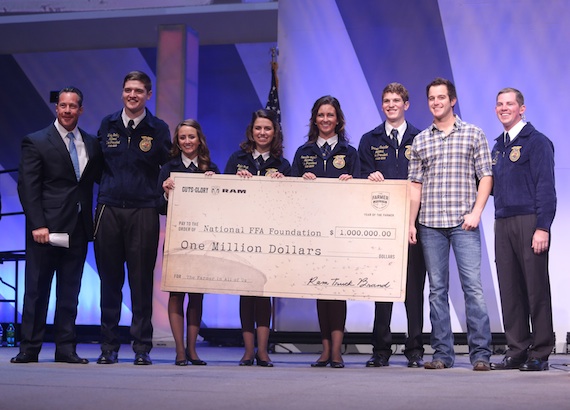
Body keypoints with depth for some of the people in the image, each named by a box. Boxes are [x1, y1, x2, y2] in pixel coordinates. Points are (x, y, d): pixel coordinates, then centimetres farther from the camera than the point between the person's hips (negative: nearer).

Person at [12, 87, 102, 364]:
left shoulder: (92, 144, 12)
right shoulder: (36, 142, 0)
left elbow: (101, 178, 12)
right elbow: (28, 187, -6)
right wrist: (37, 225, -14)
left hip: (78, 229, 4)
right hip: (46, 228, -4)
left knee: (70, 290, 7)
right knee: (37, 289, 2)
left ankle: (66, 348, 13)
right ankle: (29, 348, 8)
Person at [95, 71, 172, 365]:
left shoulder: (158, 129, 4)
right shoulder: (107, 125, 11)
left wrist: (160, 190, -5)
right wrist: (109, 185, 9)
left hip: (143, 211, -2)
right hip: (109, 209, 2)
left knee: (141, 281, -1)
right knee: (109, 280, 5)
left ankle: (142, 348, 6)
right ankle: (108, 346, 13)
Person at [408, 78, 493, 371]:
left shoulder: (473, 134, 7)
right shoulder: (420, 141, 14)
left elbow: (485, 177, 3)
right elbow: (415, 185, 13)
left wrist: (476, 212, -9)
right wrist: (410, 222, 5)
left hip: (463, 223, -3)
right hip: (430, 225, 3)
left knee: (473, 286, -8)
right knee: (437, 289, 5)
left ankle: (480, 354, -4)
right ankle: (442, 354, 9)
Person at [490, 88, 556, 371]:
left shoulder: (537, 142, -3)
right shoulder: (497, 146, 19)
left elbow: (545, 187, -10)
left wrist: (542, 228, -17)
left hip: (529, 222, -7)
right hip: (503, 223, 7)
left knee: (536, 288, -3)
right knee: (509, 289, 6)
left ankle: (540, 354, 2)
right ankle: (517, 351, 12)